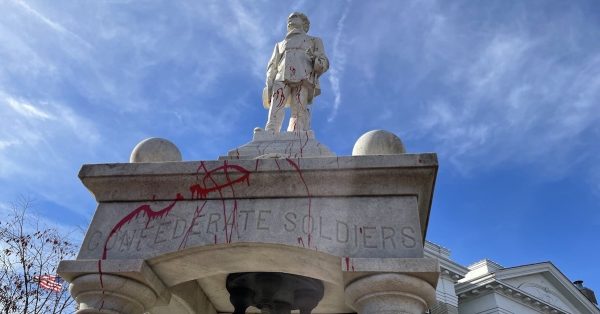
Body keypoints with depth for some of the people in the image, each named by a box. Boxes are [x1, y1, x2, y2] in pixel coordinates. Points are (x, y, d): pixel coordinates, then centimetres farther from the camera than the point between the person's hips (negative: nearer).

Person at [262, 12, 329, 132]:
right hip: (281, 79, 2)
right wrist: (269, 87, 4)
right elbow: (272, 67, 23)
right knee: (274, 115, -21)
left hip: (303, 78, -2)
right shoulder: (280, 44, 38)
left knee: (299, 115, -24)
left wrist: (318, 63, -11)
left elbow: (323, 62, 16)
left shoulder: (314, 41, 32)